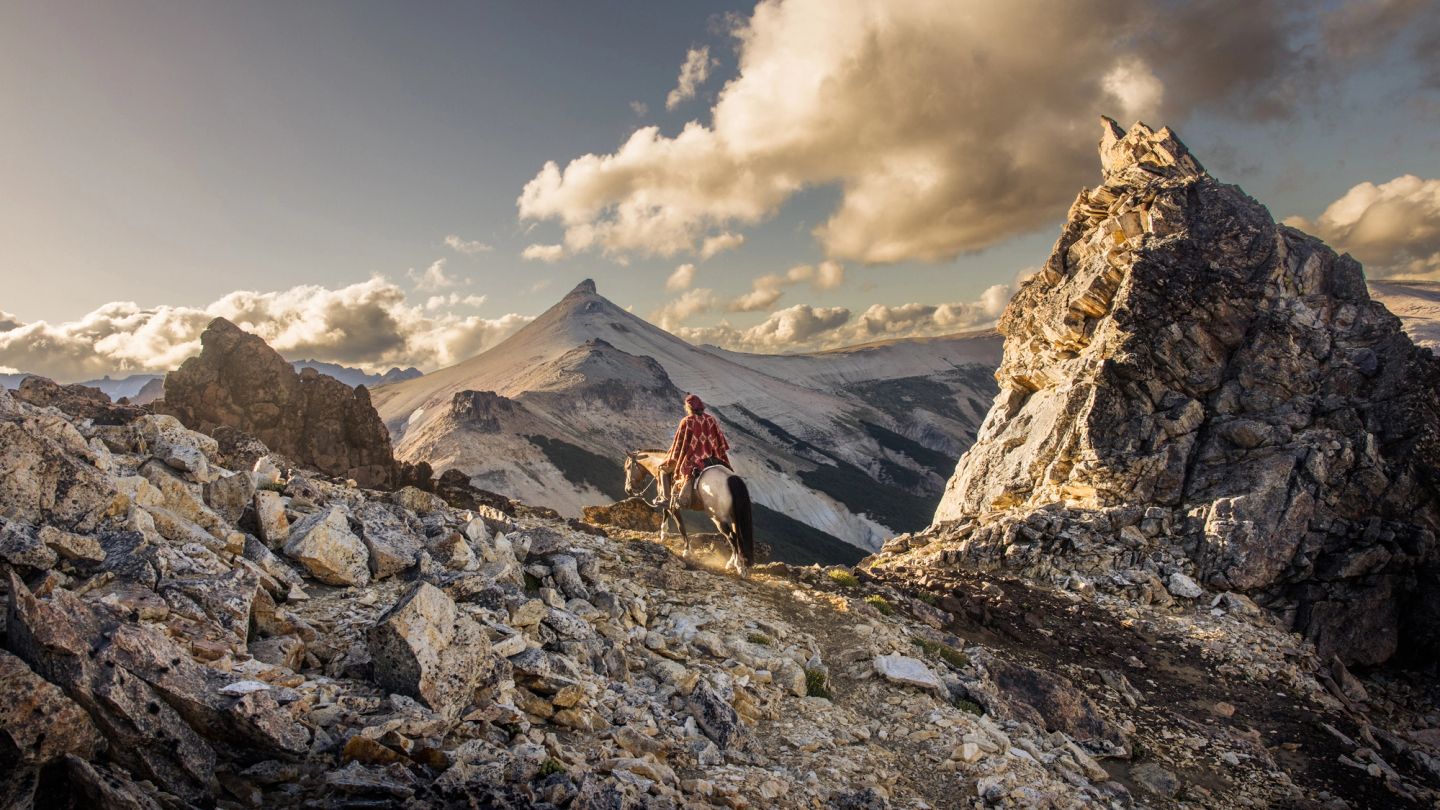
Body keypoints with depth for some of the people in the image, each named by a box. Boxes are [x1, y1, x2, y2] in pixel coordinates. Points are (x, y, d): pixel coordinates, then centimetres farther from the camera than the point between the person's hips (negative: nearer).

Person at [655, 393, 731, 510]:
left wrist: (671, 459, 7)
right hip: (710, 459, 5)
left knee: (664, 468, 14)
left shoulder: (686, 422, -12)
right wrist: (724, 462, 16)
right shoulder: (710, 420, 2)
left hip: (691, 460, -5)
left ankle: (666, 497, 6)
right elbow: (719, 440, 7)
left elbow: (679, 443, -7)